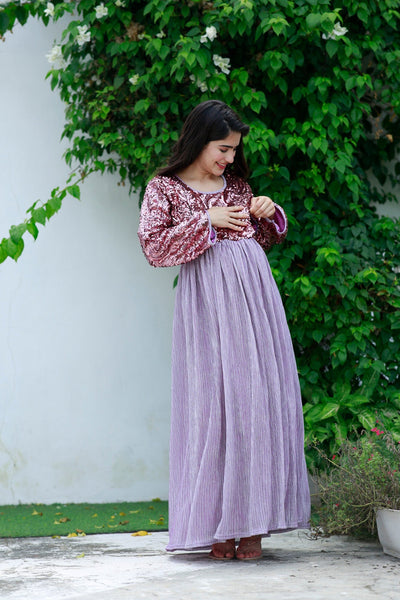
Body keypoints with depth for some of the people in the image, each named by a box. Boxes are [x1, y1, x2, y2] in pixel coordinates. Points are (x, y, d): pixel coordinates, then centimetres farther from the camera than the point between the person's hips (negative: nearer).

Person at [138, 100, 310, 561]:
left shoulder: (237, 185, 18)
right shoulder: (164, 188, 5)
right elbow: (153, 246, -6)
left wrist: (268, 215, 7)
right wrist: (207, 221, -9)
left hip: (254, 294, 4)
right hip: (208, 301, -4)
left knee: (258, 399, -2)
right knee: (214, 402, -7)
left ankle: (252, 522, 1)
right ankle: (217, 526, -2)